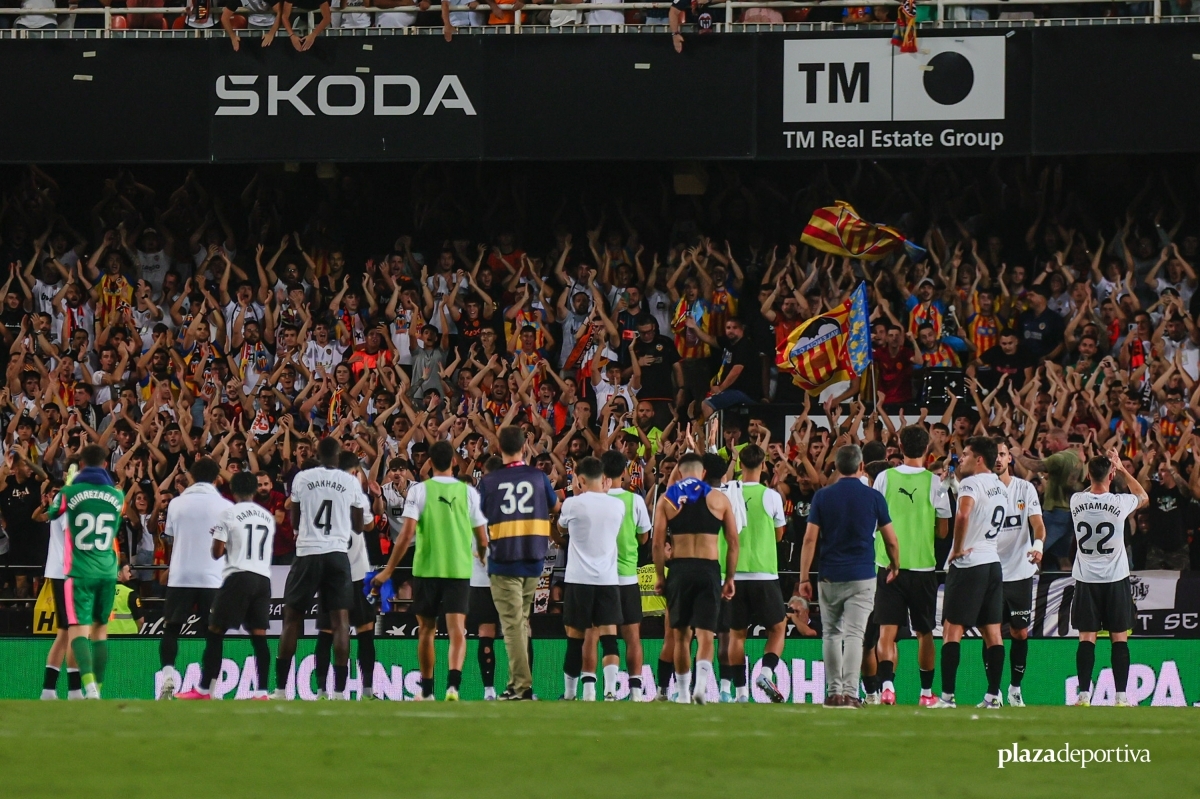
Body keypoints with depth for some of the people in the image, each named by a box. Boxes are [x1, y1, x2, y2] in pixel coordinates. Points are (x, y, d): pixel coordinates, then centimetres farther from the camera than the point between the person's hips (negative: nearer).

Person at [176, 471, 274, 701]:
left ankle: (203, 690, 1)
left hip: (238, 576, -5)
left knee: (215, 632, 2)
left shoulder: (229, 513, -3)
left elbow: (216, 552, -4)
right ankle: (262, 692, -6)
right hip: (263, 578, 5)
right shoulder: (268, 516, 14)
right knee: (259, 635, 2)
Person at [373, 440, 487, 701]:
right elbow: (483, 540, 6)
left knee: (427, 630, 15)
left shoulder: (419, 490, -3)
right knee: (457, 630, -6)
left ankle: (427, 689, 22)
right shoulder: (468, 492, 3)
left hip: (426, 569, 0)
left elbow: (407, 535, -10)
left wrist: (389, 570, -3)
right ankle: (453, 683, -28)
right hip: (459, 570, 0)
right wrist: (478, 554, 29)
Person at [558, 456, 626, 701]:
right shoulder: (617, 505, 3)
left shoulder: (573, 504, -5)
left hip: (579, 579, -2)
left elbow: (562, 526, 16)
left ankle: (569, 692, 12)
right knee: (608, 635, -2)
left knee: (575, 638, 6)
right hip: (608, 579, 2)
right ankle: (610, 689, -16)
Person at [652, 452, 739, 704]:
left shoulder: (667, 498, 4)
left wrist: (659, 576, 8)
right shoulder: (719, 499, 5)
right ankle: (701, 684, -26)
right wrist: (730, 578, 12)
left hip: (679, 570, 1)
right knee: (705, 633, -3)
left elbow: (658, 542, 0)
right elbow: (733, 543, 5)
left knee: (681, 634, 12)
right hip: (709, 570, -1)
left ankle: (683, 693, 18)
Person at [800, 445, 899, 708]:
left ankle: (834, 692, 15)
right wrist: (895, 566, 24)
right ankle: (850, 692, -16)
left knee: (831, 634, 13)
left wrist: (804, 578, 1)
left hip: (829, 577, 1)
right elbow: (891, 540, 6)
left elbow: (810, 539, -2)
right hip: (862, 577, -1)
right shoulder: (873, 498, 0)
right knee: (854, 634, -5)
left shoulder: (822, 497, 1)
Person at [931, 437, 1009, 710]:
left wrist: (958, 549, -18)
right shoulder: (1001, 487, 15)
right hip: (992, 561, 8)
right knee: (992, 631, 7)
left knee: (952, 628, -5)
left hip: (968, 563, -8)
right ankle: (993, 695, 5)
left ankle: (947, 695, -10)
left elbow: (963, 515, -29)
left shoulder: (971, 484, -12)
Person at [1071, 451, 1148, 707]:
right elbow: (1143, 497, 12)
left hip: (1086, 580, 2)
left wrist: (1103, 468, 23)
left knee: (1087, 638, 3)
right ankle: (1121, 696, -1)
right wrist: (1122, 470, 17)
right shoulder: (1119, 503, -11)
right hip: (1116, 579, -2)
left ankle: (1084, 695, -3)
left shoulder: (1077, 501, -5)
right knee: (1120, 638, 3)